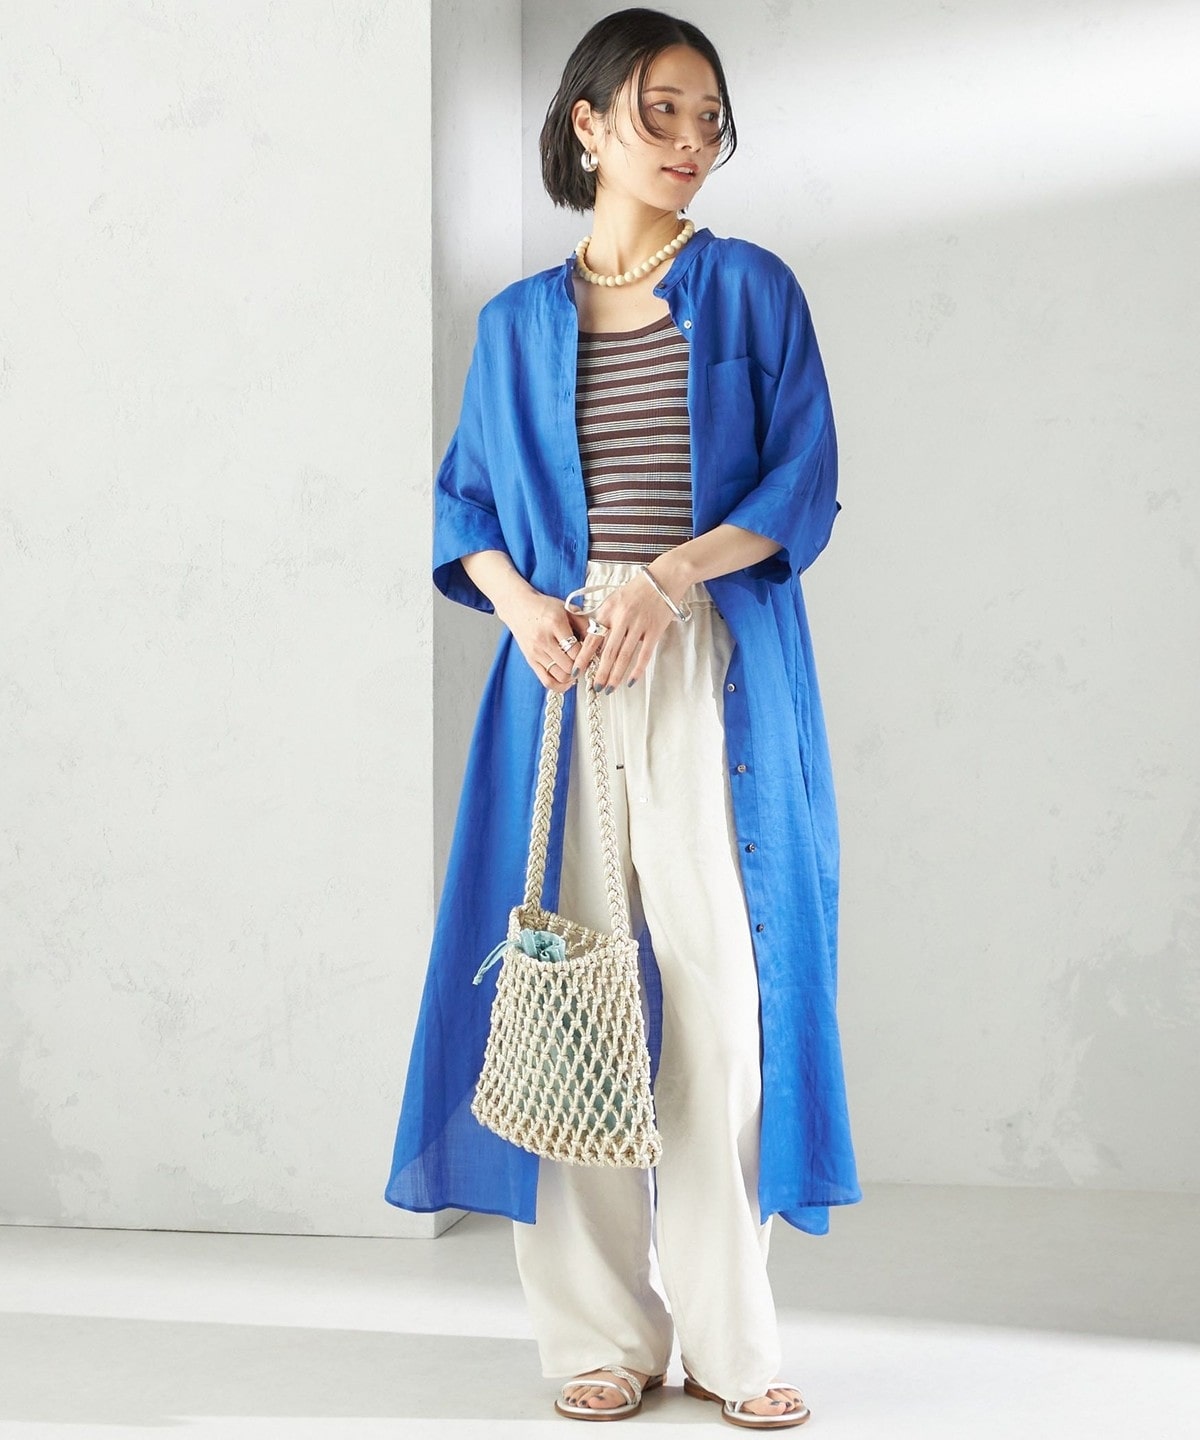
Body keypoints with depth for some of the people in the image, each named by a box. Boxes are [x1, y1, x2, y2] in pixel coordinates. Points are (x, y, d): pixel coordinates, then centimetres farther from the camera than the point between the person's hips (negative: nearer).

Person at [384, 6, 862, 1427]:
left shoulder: (751, 288, 9)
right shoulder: (517, 322, 14)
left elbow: (803, 484, 1)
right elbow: (466, 503, 13)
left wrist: (667, 578, -13)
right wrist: (524, 603, -8)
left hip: (717, 674, -1)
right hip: (562, 673, 2)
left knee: (721, 980, -6)